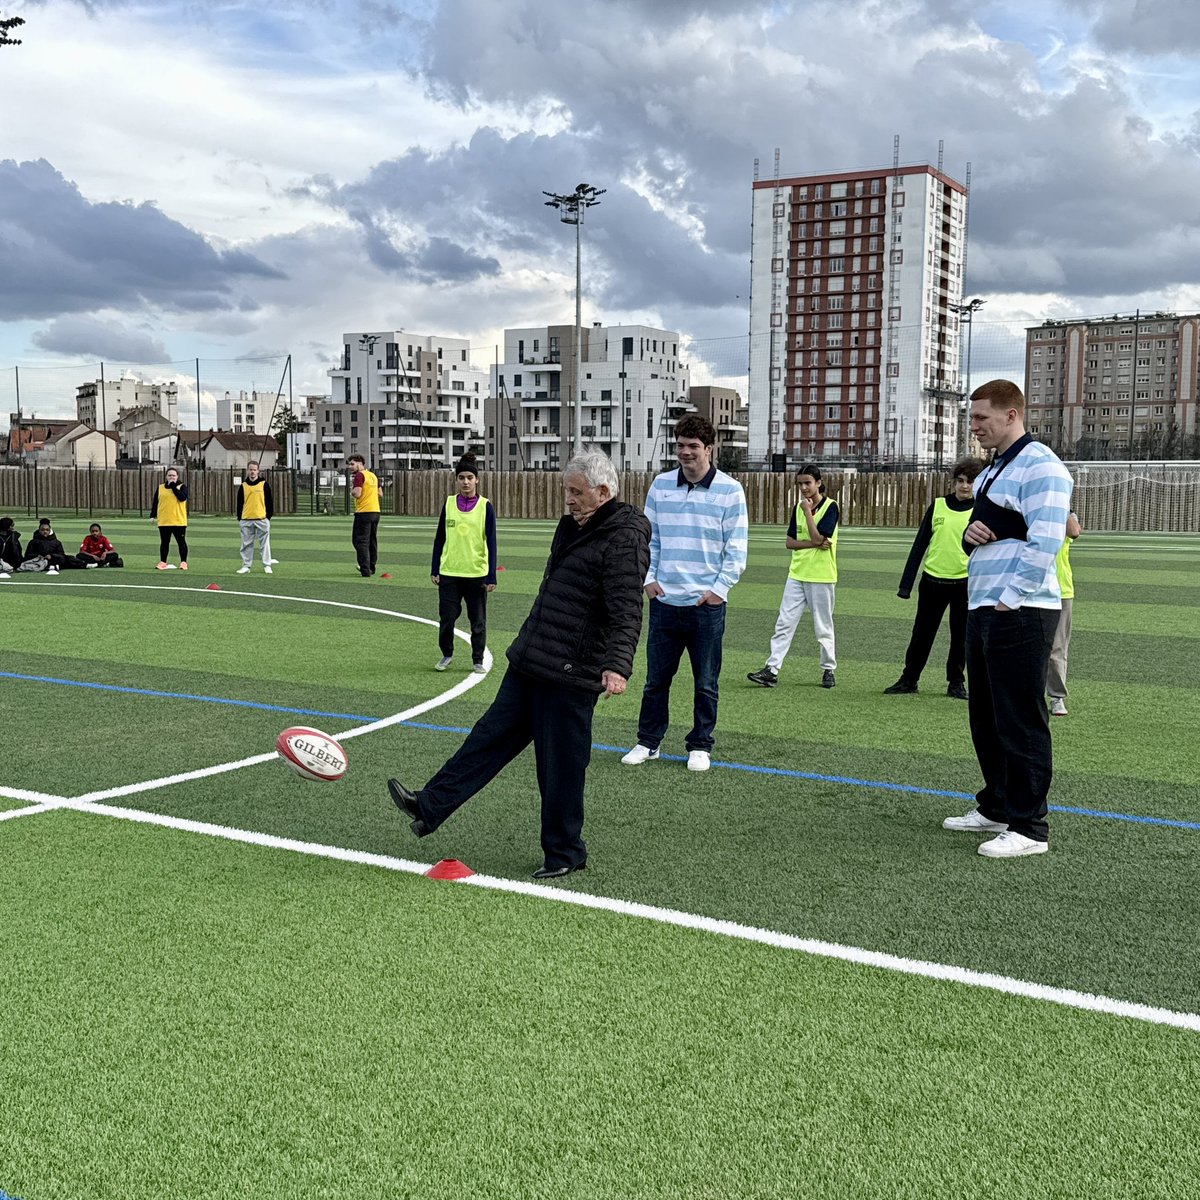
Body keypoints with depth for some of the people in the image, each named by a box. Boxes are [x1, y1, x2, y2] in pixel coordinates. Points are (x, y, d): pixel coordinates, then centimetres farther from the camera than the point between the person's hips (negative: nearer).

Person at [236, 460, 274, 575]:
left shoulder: (264, 484, 1)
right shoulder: (243, 486, 9)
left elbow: (269, 501, 3)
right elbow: (240, 503, 13)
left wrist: (269, 516, -1)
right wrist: (239, 518, 8)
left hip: (262, 519, -3)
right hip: (246, 520, 3)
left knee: (264, 543, 1)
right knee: (247, 544, 6)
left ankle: (267, 565, 7)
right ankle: (246, 566, 12)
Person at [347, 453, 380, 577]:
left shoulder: (359, 475, -10)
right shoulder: (373, 475, 15)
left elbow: (357, 493, -20)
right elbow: (379, 493, 21)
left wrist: (352, 489, 0)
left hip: (363, 512, -8)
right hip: (376, 511, 8)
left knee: (360, 541, -5)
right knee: (372, 541, 15)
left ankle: (365, 570, -13)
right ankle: (371, 568, 23)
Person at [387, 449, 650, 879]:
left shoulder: (624, 540, -16)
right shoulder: (574, 526, 14)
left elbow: (626, 613, -25)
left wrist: (617, 666, -38)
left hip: (570, 678, -9)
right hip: (529, 664, 9)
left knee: (561, 764, 1)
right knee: (492, 734, 12)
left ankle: (564, 853, 17)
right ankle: (430, 806, 16)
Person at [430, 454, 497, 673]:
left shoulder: (486, 506, -3)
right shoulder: (449, 503, 3)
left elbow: (491, 543, -3)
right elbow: (439, 538, 9)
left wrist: (492, 577, -7)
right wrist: (434, 570, 7)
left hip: (477, 573, -2)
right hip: (449, 572, 2)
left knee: (478, 621, 7)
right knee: (446, 618, 3)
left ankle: (478, 660, 21)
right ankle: (447, 654, 24)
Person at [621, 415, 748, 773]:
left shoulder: (729, 490, -4)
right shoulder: (661, 485, 6)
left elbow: (737, 548, -3)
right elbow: (649, 537, 13)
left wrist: (720, 588, -9)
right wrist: (648, 578, 2)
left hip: (707, 605, -3)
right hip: (664, 601, 3)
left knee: (705, 682, 6)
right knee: (656, 678, 9)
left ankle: (700, 746, 19)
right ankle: (648, 742, 22)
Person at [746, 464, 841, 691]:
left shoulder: (830, 507, -8)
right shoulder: (799, 506, 8)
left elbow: (817, 537, -20)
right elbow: (790, 542, 4)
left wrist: (807, 511, -14)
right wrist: (815, 544, -12)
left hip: (821, 576, -5)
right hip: (797, 574, 5)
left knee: (823, 627, 5)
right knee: (784, 623, -1)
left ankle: (829, 670, 19)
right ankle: (772, 670, -3)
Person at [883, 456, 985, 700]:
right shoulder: (937, 506, 2)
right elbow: (919, 545, 4)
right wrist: (906, 584, 1)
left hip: (965, 583, -1)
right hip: (932, 580, 1)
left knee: (960, 637, 8)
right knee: (921, 634, 8)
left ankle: (956, 682, 22)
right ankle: (909, 679, 19)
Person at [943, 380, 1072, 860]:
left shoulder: (1039, 466, -12)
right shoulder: (990, 472, 19)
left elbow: (1044, 543, -20)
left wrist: (1009, 599, -20)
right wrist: (969, 534, 4)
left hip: (1019, 613, -10)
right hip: (982, 608, 10)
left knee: (1020, 723, -5)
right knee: (986, 718, 17)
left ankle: (1029, 828, 2)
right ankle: (996, 808, 29)